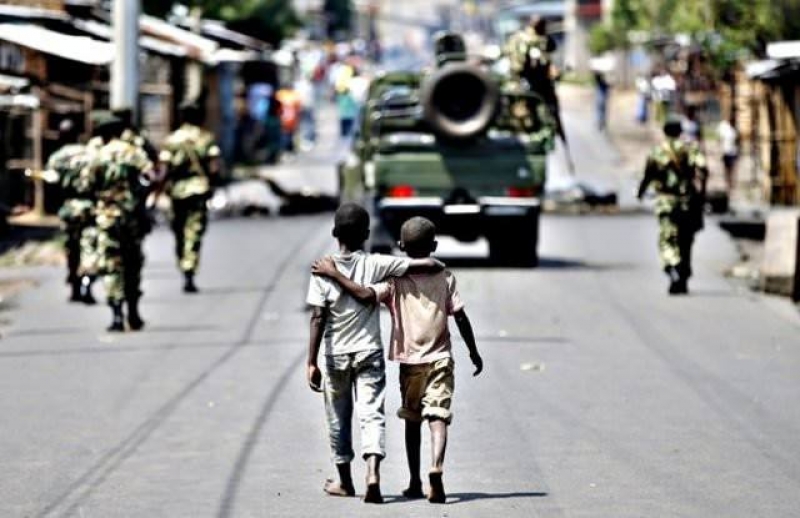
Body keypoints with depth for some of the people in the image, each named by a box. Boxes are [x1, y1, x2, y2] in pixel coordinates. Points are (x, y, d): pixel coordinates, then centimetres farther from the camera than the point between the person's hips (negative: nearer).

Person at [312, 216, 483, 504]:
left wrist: (334, 274, -13)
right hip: (440, 359, 0)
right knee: (438, 417, -8)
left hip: (410, 361, 0)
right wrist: (474, 352, 13)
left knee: (412, 421, 15)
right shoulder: (445, 278, 1)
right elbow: (460, 317, 2)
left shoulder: (395, 278, -5)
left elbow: (365, 295, -22)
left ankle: (415, 483, 20)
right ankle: (436, 472, -31)